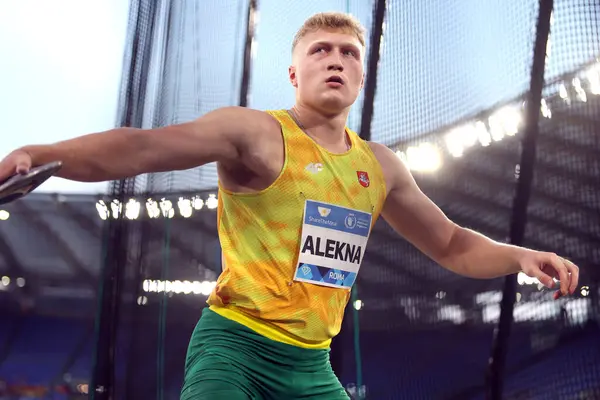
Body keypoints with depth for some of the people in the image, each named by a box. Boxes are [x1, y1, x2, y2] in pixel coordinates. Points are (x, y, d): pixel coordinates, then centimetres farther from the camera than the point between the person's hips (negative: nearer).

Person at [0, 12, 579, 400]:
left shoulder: (379, 166, 11)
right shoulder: (257, 133, -7)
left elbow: (451, 244, 23)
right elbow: (143, 147, -21)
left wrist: (519, 256, 6)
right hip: (235, 343, -6)